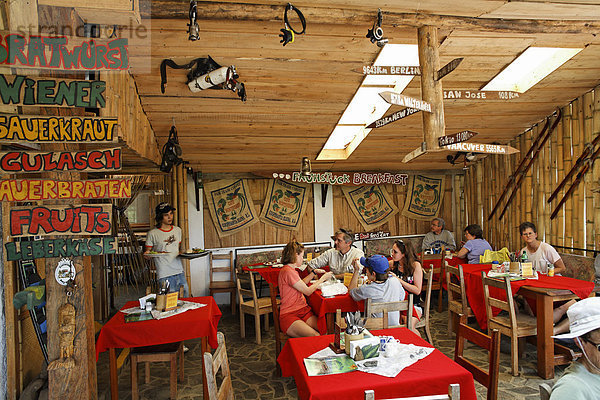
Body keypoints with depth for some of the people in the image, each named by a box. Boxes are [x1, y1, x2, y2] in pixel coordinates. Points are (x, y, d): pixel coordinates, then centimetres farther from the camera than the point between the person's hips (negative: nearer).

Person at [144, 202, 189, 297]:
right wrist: (147, 254, -18)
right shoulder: (152, 234, -4)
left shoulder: (177, 230, 12)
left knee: (186, 299, 8)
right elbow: (148, 252, 4)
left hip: (180, 272, 5)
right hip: (164, 275, -5)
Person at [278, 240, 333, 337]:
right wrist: (323, 278, 2)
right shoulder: (287, 271, -14)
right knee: (315, 337, -31)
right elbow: (307, 291, -11)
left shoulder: (291, 270, 18)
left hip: (303, 310, 9)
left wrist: (314, 272, 26)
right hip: (289, 315, -9)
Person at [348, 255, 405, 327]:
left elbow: (351, 290, 1)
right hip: (395, 326, 5)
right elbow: (401, 297, 10)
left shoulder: (366, 290, -22)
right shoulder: (395, 281, -12)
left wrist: (356, 271, 4)